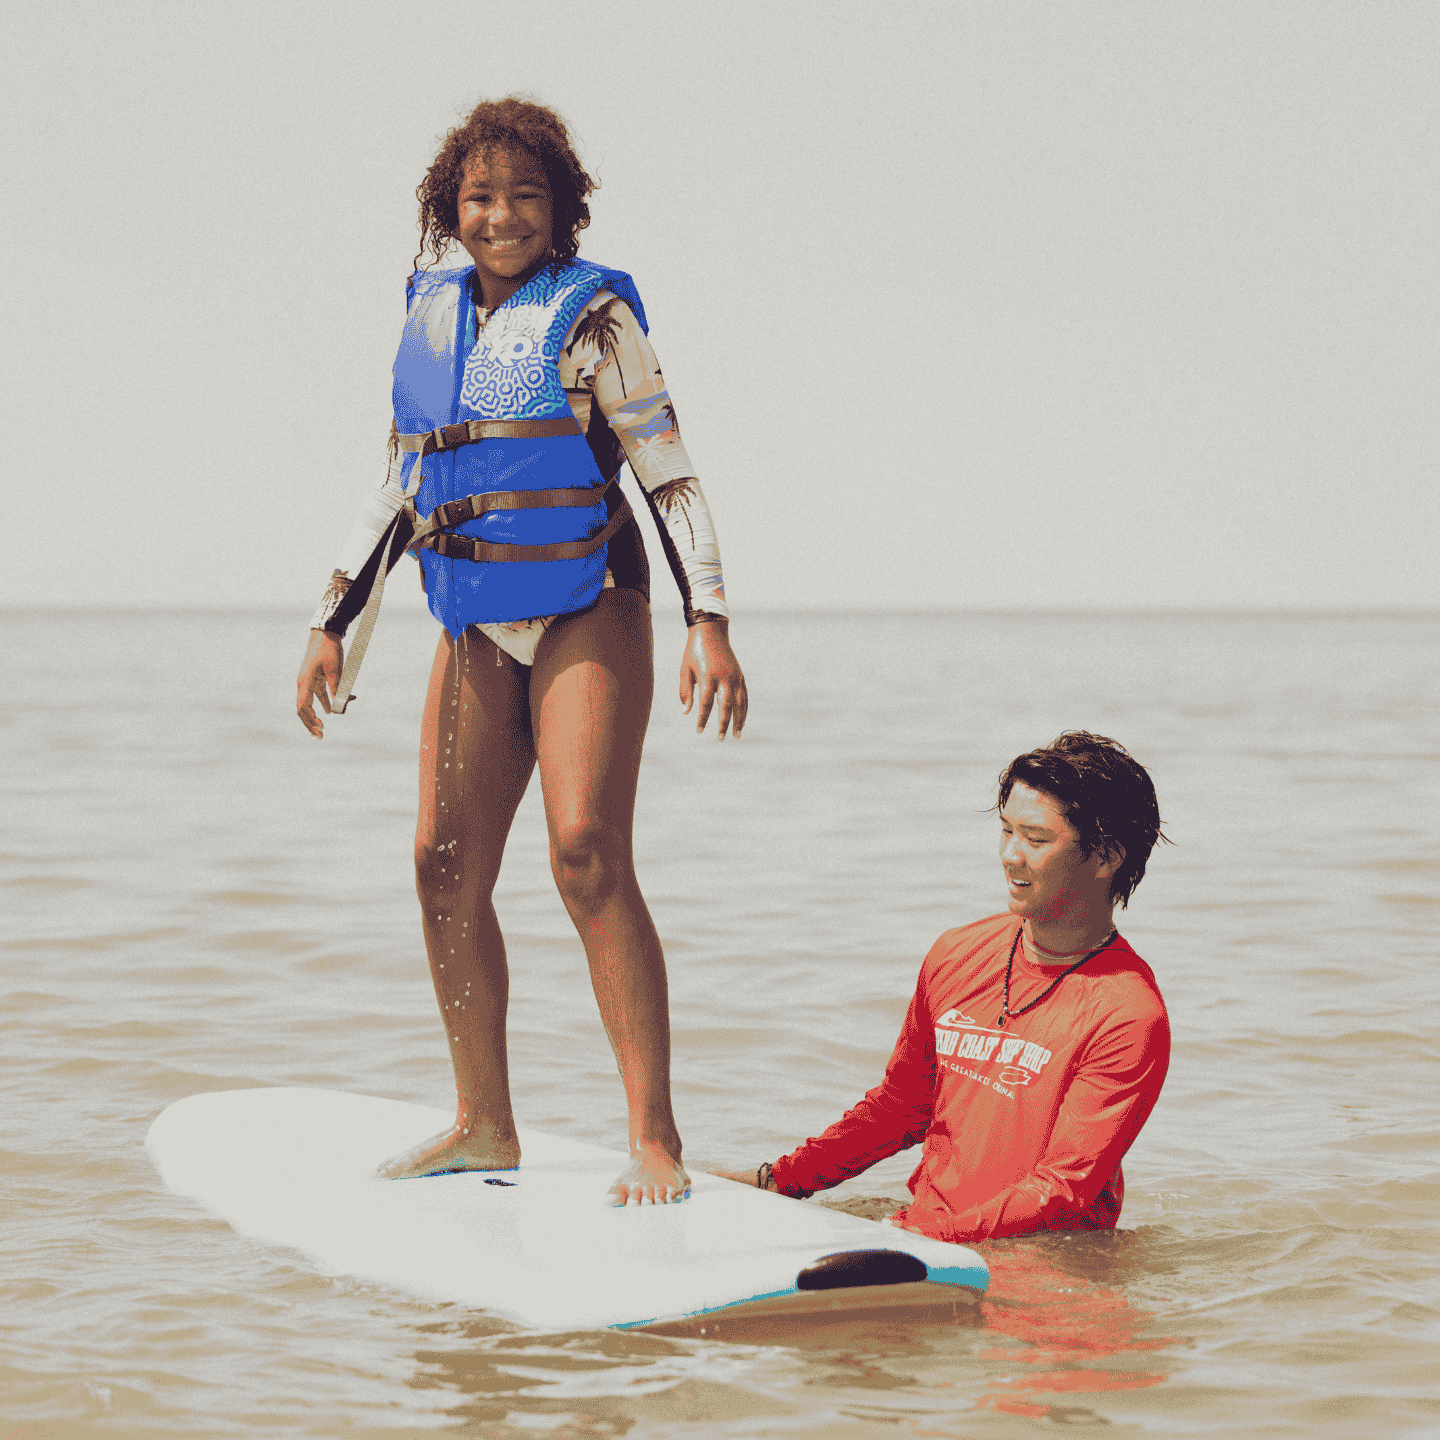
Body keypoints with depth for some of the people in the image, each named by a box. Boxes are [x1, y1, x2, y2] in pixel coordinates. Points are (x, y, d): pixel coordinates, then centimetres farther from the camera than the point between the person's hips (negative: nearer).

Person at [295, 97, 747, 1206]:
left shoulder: (593, 314, -5)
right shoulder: (431, 317, 11)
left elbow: (670, 476, -8)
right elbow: (399, 491, 19)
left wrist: (710, 624, -18)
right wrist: (334, 628, 16)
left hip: (588, 618, -6)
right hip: (478, 633, 6)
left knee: (588, 855, -18)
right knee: (446, 868, 3)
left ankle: (655, 1138, -17)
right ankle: (485, 1126, 18)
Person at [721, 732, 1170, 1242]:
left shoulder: (1129, 1017, -12)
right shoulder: (956, 956, 9)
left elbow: (1062, 1191, -16)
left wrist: (927, 1236, -27)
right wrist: (780, 1179, 11)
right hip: (919, 1230, 6)